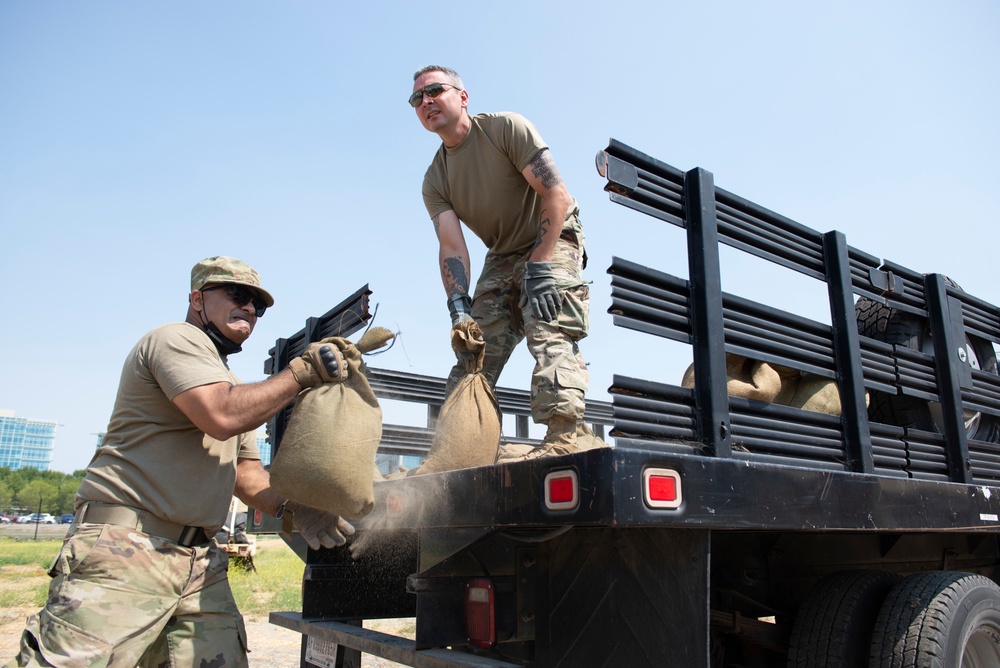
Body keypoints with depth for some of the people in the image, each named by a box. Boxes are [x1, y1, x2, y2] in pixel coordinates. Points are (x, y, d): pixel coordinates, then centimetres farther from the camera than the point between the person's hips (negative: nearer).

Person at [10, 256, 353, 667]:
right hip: (125, 547, -8)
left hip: (199, 564, 9)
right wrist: (300, 373, -12)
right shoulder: (177, 339, -4)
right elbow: (222, 417, -21)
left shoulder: (231, 387, 24)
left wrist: (292, 509, 0)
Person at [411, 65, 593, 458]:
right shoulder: (434, 181, 1)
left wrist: (539, 268, -26)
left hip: (554, 243, -5)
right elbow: (450, 244, -11)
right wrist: (458, 304, -28)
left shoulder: (506, 128, -12)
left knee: (551, 336, -26)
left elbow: (557, 196, -19)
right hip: (503, 259, 6)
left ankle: (561, 437, -32)